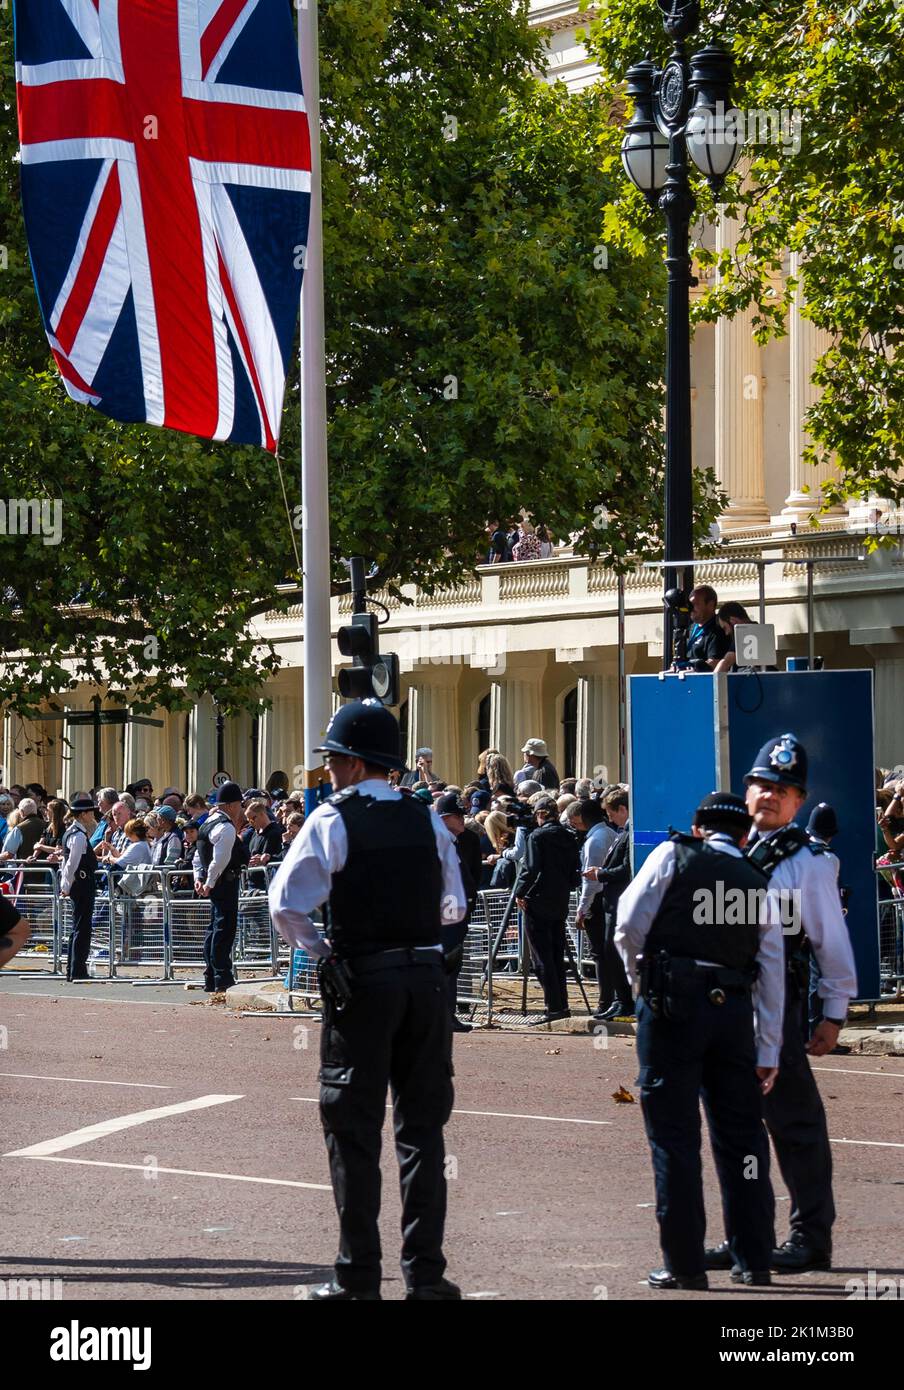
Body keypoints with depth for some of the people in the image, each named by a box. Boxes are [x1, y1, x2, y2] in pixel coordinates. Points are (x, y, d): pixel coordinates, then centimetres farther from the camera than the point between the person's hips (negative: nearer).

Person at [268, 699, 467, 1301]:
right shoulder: (428, 820, 6)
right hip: (426, 976, 4)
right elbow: (455, 906, 12)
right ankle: (426, 1270, 8)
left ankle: (359, 1277, 4)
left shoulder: (331, 821, -8)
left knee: (354, 1128, 3)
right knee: (422, 1125, 9)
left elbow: (287, 905, -13)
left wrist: (319, 948, 2)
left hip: (360, 980, -4)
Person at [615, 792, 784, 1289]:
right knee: (741, 1136, 12)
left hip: (673, 1003, -4)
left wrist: (638, 975, 14)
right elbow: (772, 972, 11)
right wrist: (768, 1050, 14)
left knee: (674, 1136, 0)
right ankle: (754, 1262, 15)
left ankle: (685, 1265, 0)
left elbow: (630, 922, -4)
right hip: (733, 1007, 4)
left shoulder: (674, 856, 3)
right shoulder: (758, 885, 14)